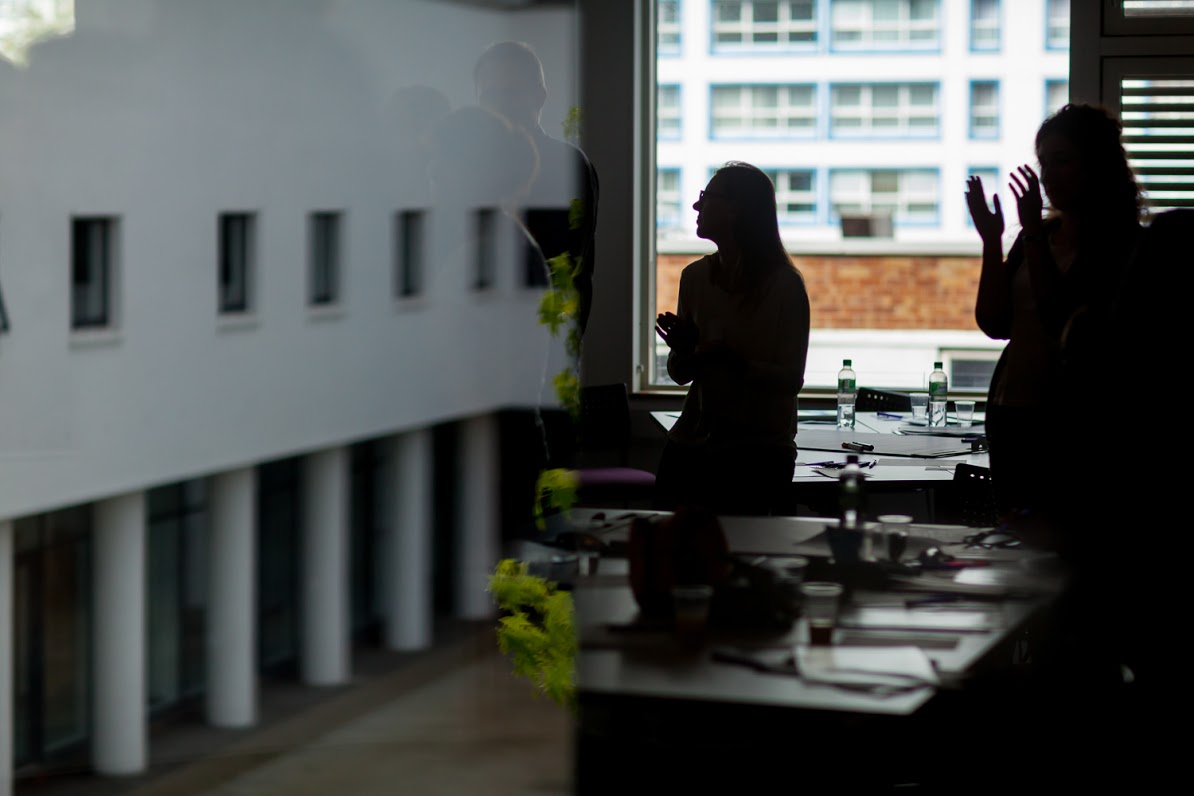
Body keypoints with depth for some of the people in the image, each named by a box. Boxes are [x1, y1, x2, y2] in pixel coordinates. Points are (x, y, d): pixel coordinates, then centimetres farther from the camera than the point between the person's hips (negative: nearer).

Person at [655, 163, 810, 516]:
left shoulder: (784, 284, -8)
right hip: (692, 443, 4)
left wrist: (734, 362, -26)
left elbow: (791, 378, -10)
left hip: (760, 447, -4)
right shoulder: (695, 277, 7)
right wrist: (682, 350, -9)